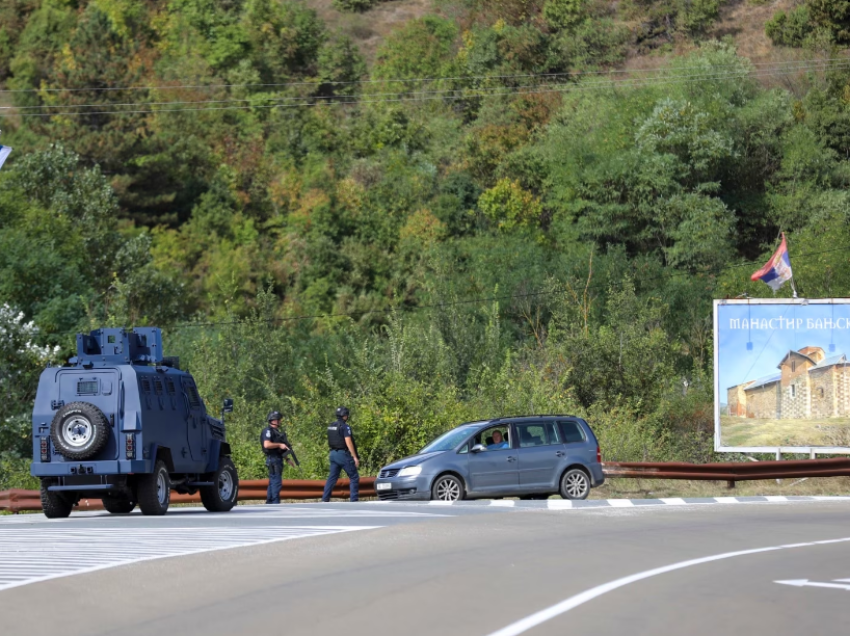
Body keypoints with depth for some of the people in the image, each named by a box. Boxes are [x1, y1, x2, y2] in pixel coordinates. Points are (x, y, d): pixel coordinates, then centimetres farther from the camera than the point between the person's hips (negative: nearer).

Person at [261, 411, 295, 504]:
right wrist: (280, 445, -18)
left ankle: (269, 502, 17)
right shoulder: (268, 431, -10)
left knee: (273, 482, 12)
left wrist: (287, 459, 22)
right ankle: (275, 502, -15)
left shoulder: (276, 431, 21)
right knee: (276, 482, -13)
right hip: (273, 459, -10)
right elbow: (266, 444, -24)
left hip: (278, 459, 10)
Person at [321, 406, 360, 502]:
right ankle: (354, 500, -7)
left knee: (332, 477, 12)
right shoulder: (345, 427, -13)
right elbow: (348, 442, -19)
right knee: (354, 477, -1)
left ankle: (325, 499, 7)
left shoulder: (331, 426, 11)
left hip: (333, 453, 8)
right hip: (343, 454, -8)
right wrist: (355, 457, -17)